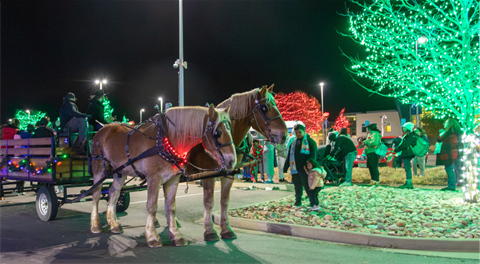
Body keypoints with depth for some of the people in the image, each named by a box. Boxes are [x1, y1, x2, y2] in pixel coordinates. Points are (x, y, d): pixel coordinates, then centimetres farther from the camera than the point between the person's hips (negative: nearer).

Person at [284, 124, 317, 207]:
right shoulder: (294, 143, 17)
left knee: (308, 186, -5)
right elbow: (289, 156, 21)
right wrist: (285, 167, 16)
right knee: (297, 186, 11)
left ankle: (313, 202, 4)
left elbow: (313, 156, -6)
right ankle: (298, 202, 22)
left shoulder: (310, 141, 0)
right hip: (295, 169, 5)